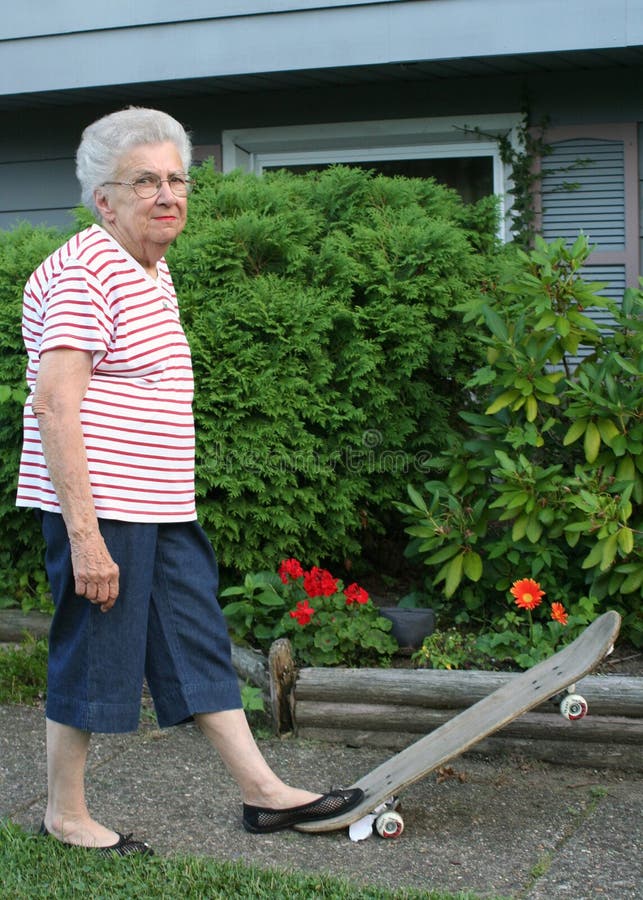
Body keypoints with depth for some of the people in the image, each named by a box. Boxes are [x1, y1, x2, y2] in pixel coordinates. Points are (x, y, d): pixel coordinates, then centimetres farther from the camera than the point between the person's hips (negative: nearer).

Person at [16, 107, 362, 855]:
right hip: (101, 510, -9)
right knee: (92, 659, 2)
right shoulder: (84, 270, -15)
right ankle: (64, 815, 19)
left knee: (199, 646, 12)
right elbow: (56, 406, -22)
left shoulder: (153, 271, 16)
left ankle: (261, 791, 20)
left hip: (165, 511, 9)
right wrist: (84, 534, -25)